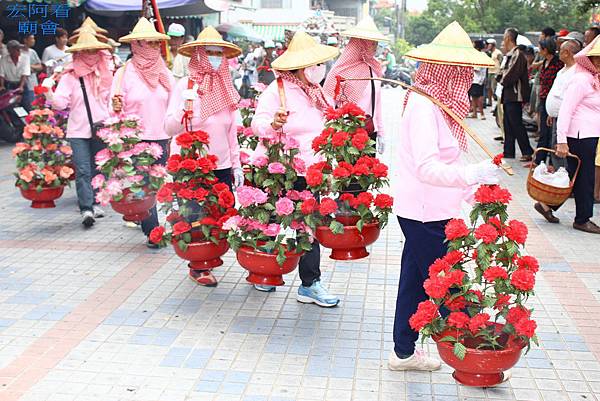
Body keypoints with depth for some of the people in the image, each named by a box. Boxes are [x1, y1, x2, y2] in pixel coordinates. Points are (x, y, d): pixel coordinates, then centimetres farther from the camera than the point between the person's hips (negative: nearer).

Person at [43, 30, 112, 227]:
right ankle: (86, 209, -11)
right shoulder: (70, 76, -4)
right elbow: (60, 103, -12)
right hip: (78, 131, -4)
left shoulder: (104, 74, 8)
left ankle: (94, 203, 24)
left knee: (97, 170, 13)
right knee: (83, 171, -8)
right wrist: (48, 92, -27)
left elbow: (110, 100, 18)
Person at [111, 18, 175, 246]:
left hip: (161, 140, 4)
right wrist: (117, 108, -22)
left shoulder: (164, 73, 10)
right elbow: (115, 110, -1)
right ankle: (153, 232, 2)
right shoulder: (124, 73, -2)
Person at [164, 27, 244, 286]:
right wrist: (186, 106, -26)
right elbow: (170, 128, -9)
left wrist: (236, 164, 13)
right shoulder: (186, 85, -6)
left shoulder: (226, 87, 10)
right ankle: (198, 268, 22)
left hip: (222, 166, 5)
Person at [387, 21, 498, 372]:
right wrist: (470, 174, -41)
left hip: (426, 209, 10)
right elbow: (426, 167, -29)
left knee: (415, 282, 17)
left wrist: (472, 188, 13)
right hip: (425, 212, -10)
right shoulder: (423, 106, -20)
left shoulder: (437, 102, 11)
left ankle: (404, 352, 31)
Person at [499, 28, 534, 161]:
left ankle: (527, 153, -2)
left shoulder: (518, 55, -15)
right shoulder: (510, 55, 14)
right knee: (508, 125, 13)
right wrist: (502, 74, -3)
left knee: (517, 125, -7)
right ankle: (508, 152, 21)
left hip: (514, 96, -10)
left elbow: (511, 77, -21)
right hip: (507, 95, 10)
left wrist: (502, 76, -4)